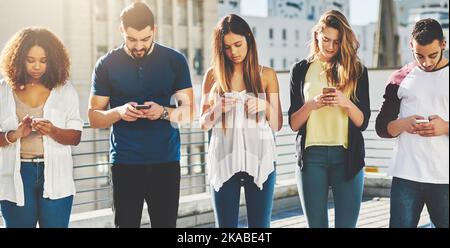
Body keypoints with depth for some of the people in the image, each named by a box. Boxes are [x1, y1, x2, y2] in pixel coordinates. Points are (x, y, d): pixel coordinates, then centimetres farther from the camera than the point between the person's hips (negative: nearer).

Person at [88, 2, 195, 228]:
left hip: (166, 161, 0)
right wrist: (119, 112, -16)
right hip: (124, 163, 0)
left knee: (166, 222, 4)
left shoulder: (175, 61, 2)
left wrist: (163, 112, -16)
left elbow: (188, 112, 5)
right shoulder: (107, 65, 2)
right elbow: (94, 117, 4)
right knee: (126, 222, 1)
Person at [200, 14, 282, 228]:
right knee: (225, 224, 3)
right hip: (224, 161, 1)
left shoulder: (267, 74, 5)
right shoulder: (213, 75, 5)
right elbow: (203, 124, 6)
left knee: (260, 225, 1)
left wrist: (266, 106, -14)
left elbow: (277, 125, 6)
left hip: (259, 160, 0)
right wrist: (217, 109, -14)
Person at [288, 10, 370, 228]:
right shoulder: (301, 70, 6)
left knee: (346, 223, 1)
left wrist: (346, 103, -16)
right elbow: (293, 124, 4)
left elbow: (363, 122, 2)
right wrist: (311, 105, -15)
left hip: (347, 156, 0)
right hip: (312, 155, 0)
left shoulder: (356, 70, 5)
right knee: (316, 223, 5)